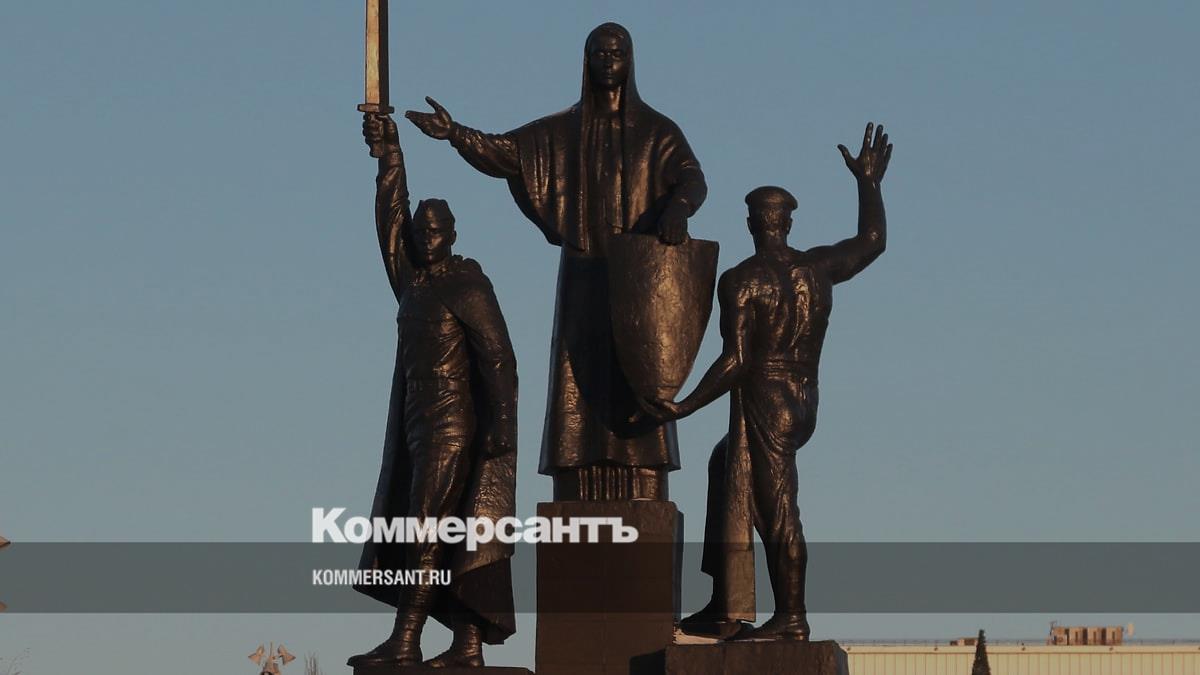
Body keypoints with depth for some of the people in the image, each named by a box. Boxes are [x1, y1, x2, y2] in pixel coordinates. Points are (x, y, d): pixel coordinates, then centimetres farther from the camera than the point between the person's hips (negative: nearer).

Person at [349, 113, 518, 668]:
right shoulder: (411, 279, 14)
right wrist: (388, 152, 3)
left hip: (454, 424, -8)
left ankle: (404, 642, -17)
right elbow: (390, 219, 11)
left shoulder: (467, 285, -6)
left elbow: (499, 358, -11)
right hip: (419, 422, 8)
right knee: (452, 537, 3)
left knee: (426, 528, -12)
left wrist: (501, 423, -20)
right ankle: (467, 646, 1)